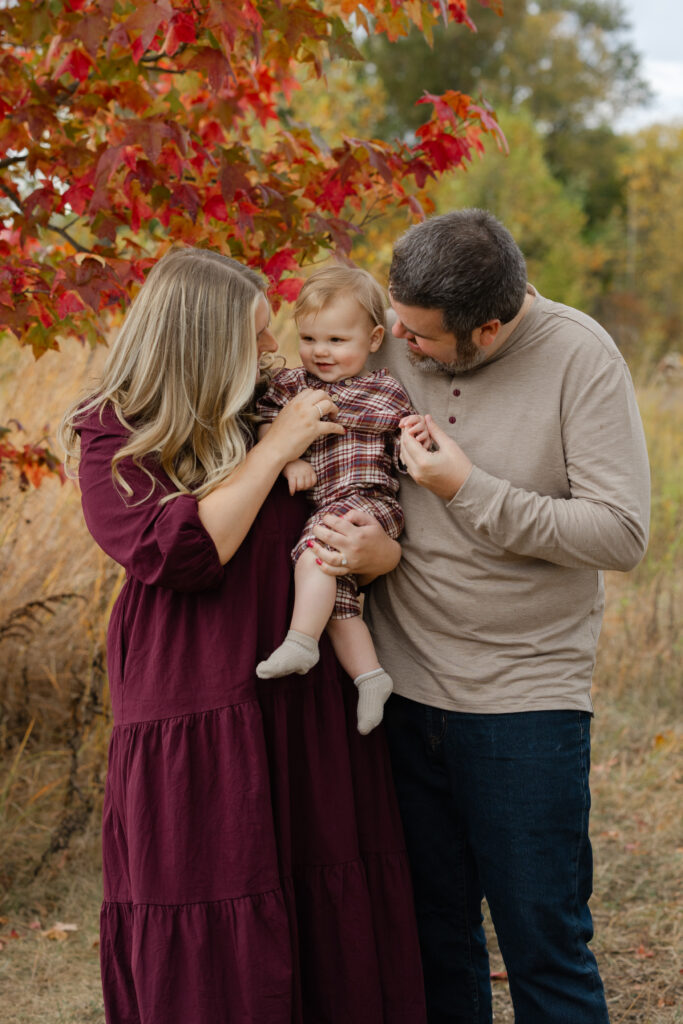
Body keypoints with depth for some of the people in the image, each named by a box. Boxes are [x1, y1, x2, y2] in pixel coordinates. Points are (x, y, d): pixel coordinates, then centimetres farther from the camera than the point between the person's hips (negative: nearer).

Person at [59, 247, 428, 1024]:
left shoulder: (274, 413, 7)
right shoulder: (111, 441, -3)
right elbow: (180, 552, -17)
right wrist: (275, 447, -13)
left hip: (312, 712, 4)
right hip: (195, 732, -4)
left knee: (334, 936, 8)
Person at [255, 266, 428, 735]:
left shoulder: (387, 393, 4)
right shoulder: (290, 384, 13)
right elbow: (266, 426, 5)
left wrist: (418, 438, -18)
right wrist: (288, 459, -10)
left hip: (370, 502, -5)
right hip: (322, 512, 5)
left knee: (317, 544, -28)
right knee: (337, 593, -3)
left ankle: (300, 642, -26)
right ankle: (369, 674, 5)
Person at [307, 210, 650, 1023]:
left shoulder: (579, 357, -12)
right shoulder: (388, 340, -2)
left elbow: (621, 533, -16)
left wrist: (470, 491, -20)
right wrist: (363, 544, -13)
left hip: (525, 698, -3)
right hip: (401, 684, 4)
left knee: (543, 944, 5)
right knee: (433, 931, 15)